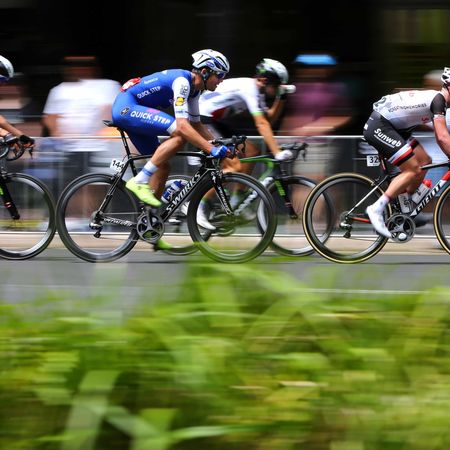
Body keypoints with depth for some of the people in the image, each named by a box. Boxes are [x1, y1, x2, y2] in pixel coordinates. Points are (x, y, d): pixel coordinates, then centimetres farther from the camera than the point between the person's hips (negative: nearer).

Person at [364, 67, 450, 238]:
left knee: (424, 161, 8)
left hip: (392, 127, 10)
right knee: (413, 170, -15)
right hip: (379, 127, -10)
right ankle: (376, 209, -14)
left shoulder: (436, 98, 15)